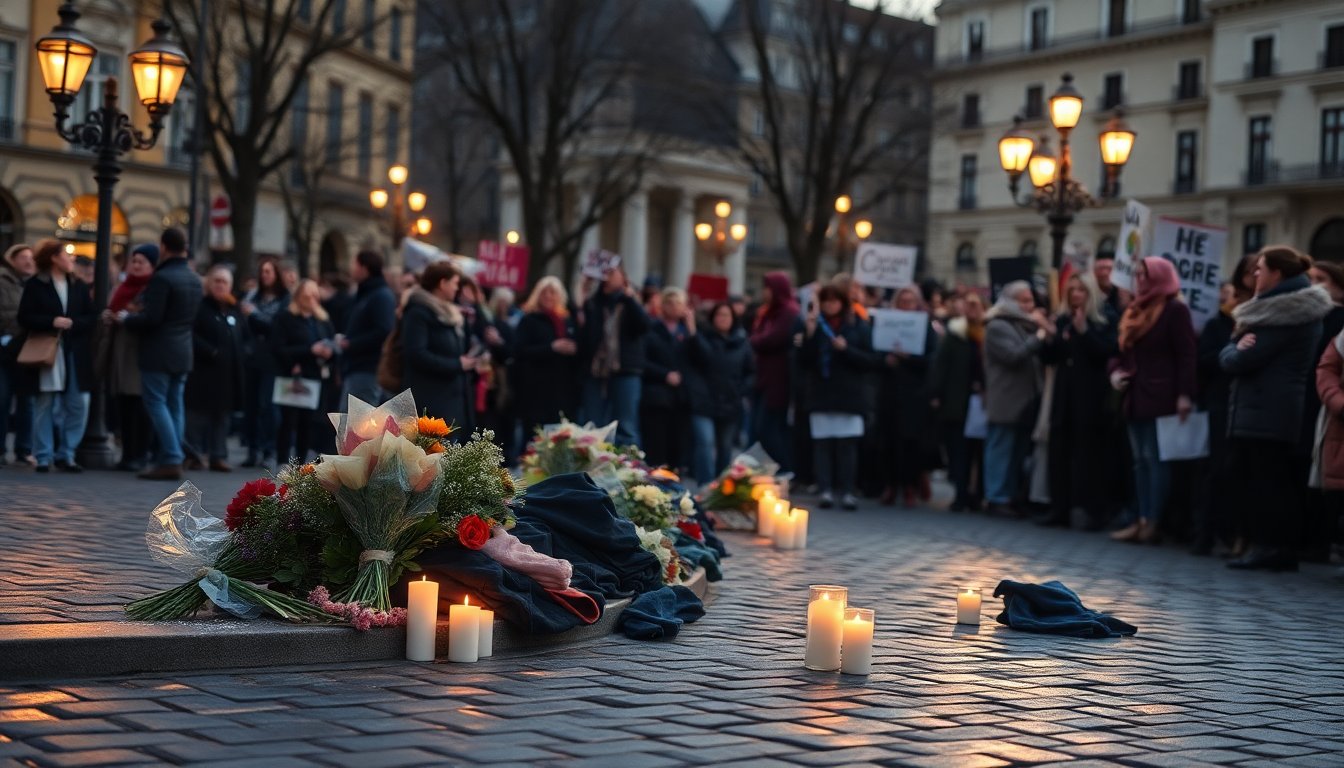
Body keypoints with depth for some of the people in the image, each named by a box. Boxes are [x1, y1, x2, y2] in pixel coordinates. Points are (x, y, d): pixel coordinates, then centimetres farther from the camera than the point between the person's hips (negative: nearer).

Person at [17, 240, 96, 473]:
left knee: (79, 405, -1)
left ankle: (66, 455, 10)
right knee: (44, 406, 1)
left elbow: (91, 318, 6)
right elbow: (25, 318, -7)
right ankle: (44, 458, 8)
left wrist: (72, 323, -13)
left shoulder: (79, 286, 10)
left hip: (74, 355, 4)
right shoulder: (35, 285, -1)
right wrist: (52, 322, -20)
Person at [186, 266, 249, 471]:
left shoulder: (234, 311, 16)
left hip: (229, 375, 6)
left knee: (222, 416, 9)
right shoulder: (200, 307, -5)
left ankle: (218, 456, 13)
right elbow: (191, 336, -16)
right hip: (203, 372, -6)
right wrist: (211, 352, -20)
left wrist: (241, 354, 4)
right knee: (199, 416, -3)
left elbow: (245, 336, 22)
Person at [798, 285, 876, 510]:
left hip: (849, 395, -1)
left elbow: (871, 361, -1)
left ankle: (847, 491, -1)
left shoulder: (859, 327, 5)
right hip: (821, 394, 2)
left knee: (847, 444, -4)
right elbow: (803, 362, 3)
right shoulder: (814, 325, 9)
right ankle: (825, 490, -1)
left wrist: (846, 349, -14)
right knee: (822, 443, -3)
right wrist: (809, 334, -9)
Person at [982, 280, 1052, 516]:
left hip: (1027, 400, 8)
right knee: (1001, 450, -5)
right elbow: (1014, 355, -18)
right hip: (1006, 402, -8)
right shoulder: (997, 326, -6)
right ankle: (997, 499, -3)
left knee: (1018, 453, 10)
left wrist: (1046, 329, 3)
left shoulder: (1026, 325, 19)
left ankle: (1011, 496, 15)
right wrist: (1039, 337, -10)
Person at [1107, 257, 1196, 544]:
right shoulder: (1134, 310, 16)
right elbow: (1123, 349, 22)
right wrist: (1115, 369, 1)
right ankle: (1140, 520, 12)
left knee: (1155, 458, -7)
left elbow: (1186, 355, -12)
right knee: (1140, 460, 9)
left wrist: (1185, 394, -19)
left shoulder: (1175, 309, -7)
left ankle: (1152, 522, -4)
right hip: (1136, 396, 8)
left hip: (1160, 397, -8)